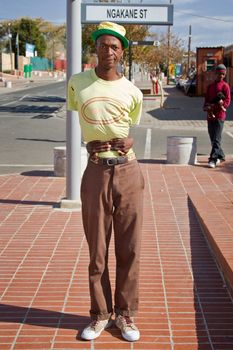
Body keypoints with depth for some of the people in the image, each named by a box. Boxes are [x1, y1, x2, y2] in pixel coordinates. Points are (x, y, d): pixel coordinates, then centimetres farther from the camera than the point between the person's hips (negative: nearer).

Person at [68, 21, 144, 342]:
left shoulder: (133, 93, 1)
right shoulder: (77, 83, 2)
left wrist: (128, 140, -4)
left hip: (128, 172, 1)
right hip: (96, 173, 0)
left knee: (129, 249, 6)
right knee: (97, 250, 6)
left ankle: (126, 314, 21)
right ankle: (101, 314, 22)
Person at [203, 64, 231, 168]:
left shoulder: (225, 86, -2)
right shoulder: (210, 86, 15)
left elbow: (227, 102, -9)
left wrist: (213, 106, -18)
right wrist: (206, 107, -7)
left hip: (219, 116, -6)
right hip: (210, 115, 6)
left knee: (216, 139, -10)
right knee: (213, 138, 12)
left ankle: (213, 159, -11)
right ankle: (221, 156, 28)